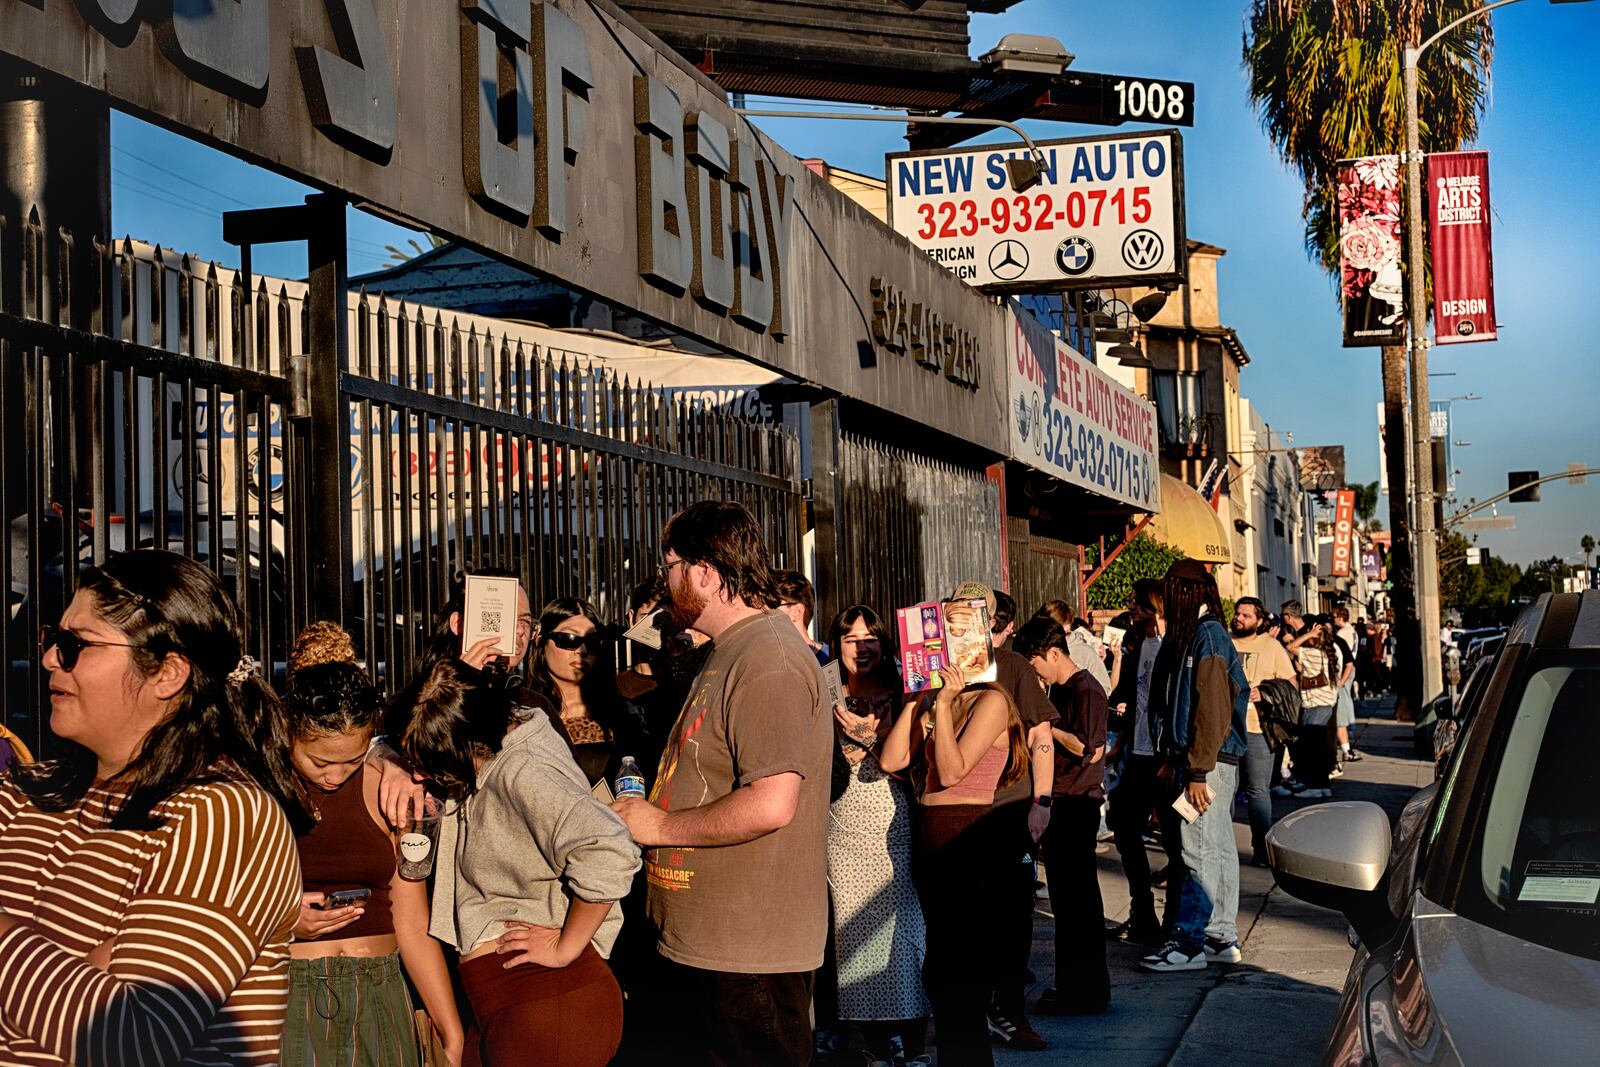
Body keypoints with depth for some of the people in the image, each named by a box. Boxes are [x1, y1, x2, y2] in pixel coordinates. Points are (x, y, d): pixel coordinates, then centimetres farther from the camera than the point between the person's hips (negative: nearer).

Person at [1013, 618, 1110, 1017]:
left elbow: (1090, 750, -20)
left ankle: (1086, 991, 0)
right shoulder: (1057, 690, 16)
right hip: (1058, 803, 10)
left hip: (1078, 804, -10)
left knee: (1078, 898, -5)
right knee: (1064, 897, 14)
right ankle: (1071, 984, 22)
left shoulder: (1087, 691, -13)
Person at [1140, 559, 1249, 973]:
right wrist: (1174, 759, 16)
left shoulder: (1207, 636, -14)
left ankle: (1190, 942, -4)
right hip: (1194, 759, 10)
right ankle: (1222, 938, 19)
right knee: (1217, 849, 13)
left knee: (1200, 851, -7)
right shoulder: (1191, 634, 15)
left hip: (1207, 761, -10)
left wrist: (1199, 771, -20)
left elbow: (1212, 710, -19)